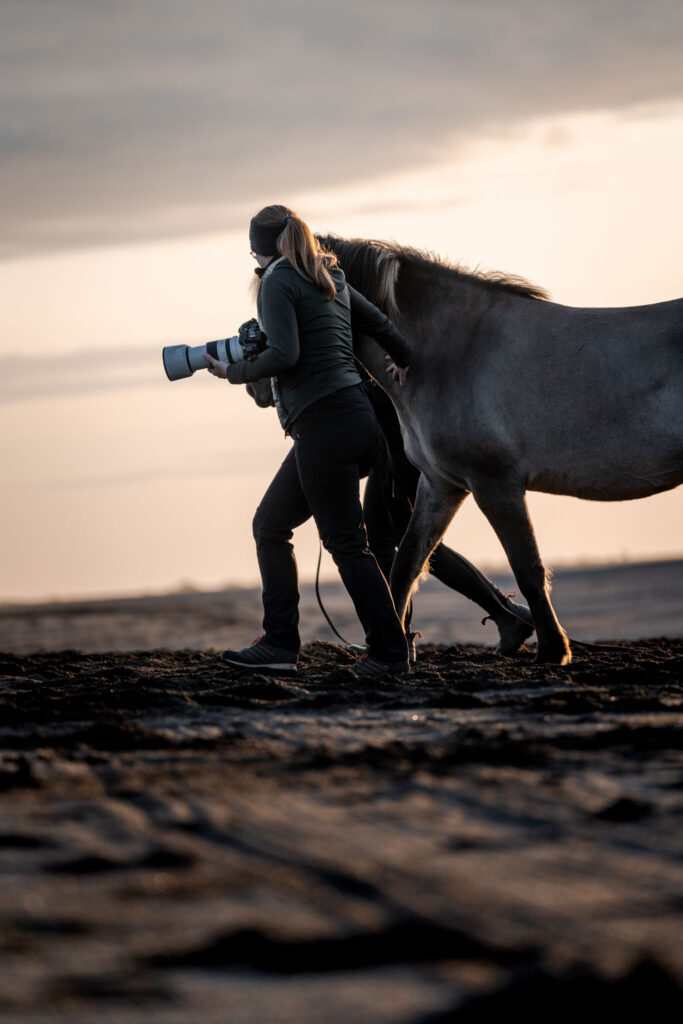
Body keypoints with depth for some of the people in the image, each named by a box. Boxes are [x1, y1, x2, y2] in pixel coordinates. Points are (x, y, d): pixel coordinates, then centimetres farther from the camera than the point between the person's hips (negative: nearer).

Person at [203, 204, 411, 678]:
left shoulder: (278, 282, -7)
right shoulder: (332, 280, 16)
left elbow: (284, 354, -20)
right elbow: (381, 325, 26)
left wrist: (235, 371, -4)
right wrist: (402, 361, 46)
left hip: (324, 422, -9)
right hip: (357, 417, 9)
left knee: (346, 543, -4)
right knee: (270, 527, 15)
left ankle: (390, 652, 0)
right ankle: (280, 644, 13)